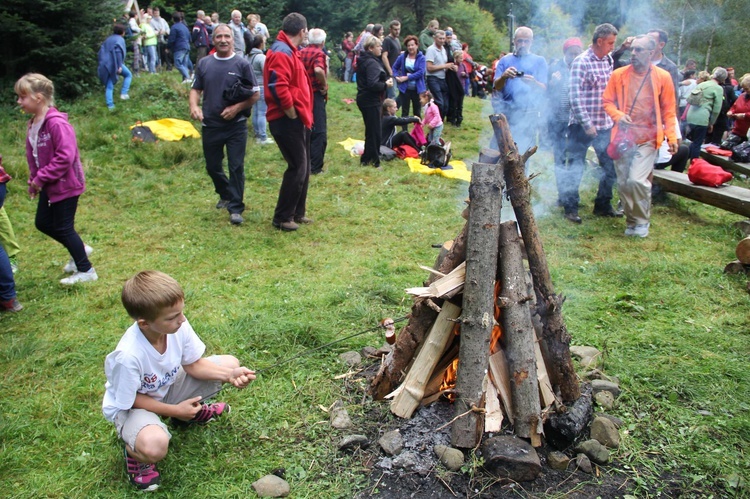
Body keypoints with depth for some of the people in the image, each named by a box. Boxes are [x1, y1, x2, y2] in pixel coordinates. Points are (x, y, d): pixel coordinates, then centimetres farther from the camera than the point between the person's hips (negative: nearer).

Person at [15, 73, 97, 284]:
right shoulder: (33, 124, 6)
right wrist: (34, 179, 6)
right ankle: (80, 250, 34)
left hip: (65, 184, -9)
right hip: (49, 185, 9)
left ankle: (86, 270, 14)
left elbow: (65, 156, -28)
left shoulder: (56, 123, -23)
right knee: (43, 223, 16)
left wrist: (41, 178, -22)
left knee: (63, 227, -1)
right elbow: (33, 155, 16)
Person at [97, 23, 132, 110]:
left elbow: (101, 51, 20)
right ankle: (124, 93, 2)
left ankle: (110, 104, 2)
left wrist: (102, 62, 24)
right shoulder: (120, 39, -2)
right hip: (114, 63, -7)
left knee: (109, 86, 8)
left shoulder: (108, 38, 22)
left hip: (105, 64, 7)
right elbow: (118, 52, -16)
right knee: (128, 75, 16)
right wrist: (119, 66, -20)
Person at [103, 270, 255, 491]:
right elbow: (130, 400, -22)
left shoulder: (178, 326, -24)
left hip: (168, 387, 6)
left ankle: (193, 409, 17)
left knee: (229, 363, -7)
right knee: (154, 446, -39)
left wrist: (229, 374, -25)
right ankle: (133, 449, 1)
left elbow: (193, 364, -9)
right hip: (130, 405, -6)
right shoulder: (128, 356, -38)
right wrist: (174, 411, -20)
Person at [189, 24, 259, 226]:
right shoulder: (204, 64, 7)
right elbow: (196, 89, 13)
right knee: (212, 166, 14)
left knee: (236, 167, -4)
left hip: (236, 125, -4)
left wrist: (237, 108, -17)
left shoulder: (242, 64, -2)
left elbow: (255, 94, -3)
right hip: (210, 125, 4)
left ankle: (236, 208, 4)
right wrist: (194, 106, -7)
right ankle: (226, 195, 38)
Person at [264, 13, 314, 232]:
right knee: (297, 168, -7)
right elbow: (277, 88, -28)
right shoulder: (281, 52, -16)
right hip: (288, 122, -10)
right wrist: (293, 115, -19)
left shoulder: (289, 51, 18)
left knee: (303, 168, 15)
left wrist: (302, 117, 14)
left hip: (298, 121, 10)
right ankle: (282, 218, 3)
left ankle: (297, 212, 26)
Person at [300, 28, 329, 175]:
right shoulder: (319, 54, -13)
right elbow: (319, 70, -33)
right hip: (315, 95, -7)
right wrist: (324, 85, -19)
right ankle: (315, 167, -2)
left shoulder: (300, 53, 8)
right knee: (319, 133, -1)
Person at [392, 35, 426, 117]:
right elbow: (395, 68, 14)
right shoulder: (402, 57, 3)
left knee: (417, 112, 9)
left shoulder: (421, 58, -4)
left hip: (417, 89, -1)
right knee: (404, 112, 2)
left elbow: (421, 72, -15)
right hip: (405, 88, 1)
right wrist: (397, 77, -5)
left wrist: (407, 78, -16)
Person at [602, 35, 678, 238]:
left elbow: (668, 110, 2)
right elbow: (607, 101, 8)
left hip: (647, 139, -2)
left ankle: (642, 221, 6)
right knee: (624, 182, 5)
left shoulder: (662, 77, -1)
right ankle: (631, 221, 23)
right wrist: (618, 115, -12)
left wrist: (672, 137, -6)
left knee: (637, 180, -16)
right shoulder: (618, 74, 2)